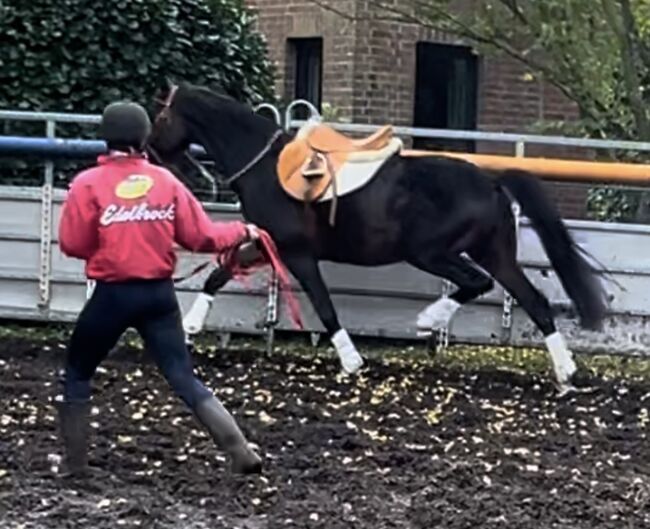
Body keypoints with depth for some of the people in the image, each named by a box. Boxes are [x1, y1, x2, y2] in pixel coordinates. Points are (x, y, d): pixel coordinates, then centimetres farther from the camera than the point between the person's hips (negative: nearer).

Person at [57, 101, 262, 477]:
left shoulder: (88, 184, -7)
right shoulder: (166, 181, 2)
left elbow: (72, 244, -7)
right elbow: (200, 236, 2)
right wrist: (242, 232, 19)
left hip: (113, 295, -3)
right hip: (160, 293, 3)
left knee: (77, 374, 17)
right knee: (185, 380, 7)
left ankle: (76, 463, 17)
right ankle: (242, 452, -3)